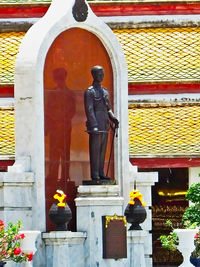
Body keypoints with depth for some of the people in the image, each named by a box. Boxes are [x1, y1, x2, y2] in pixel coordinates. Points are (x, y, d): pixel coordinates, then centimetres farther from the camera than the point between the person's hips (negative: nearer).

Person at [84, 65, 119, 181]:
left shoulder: (105, 91, 17)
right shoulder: (89, 92, -4)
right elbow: (89, 110, -11)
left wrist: (114, 118, 4)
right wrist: (94, 126, -18)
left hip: (105, 126, 7)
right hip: (95, 127, -7)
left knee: (103, 150, 8)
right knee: (95, 150, -6)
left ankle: (101, 173, 13)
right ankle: (94, 174, -4)